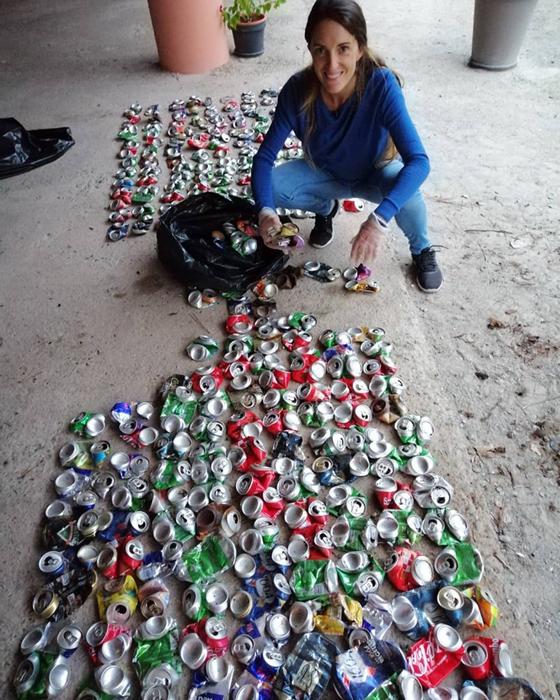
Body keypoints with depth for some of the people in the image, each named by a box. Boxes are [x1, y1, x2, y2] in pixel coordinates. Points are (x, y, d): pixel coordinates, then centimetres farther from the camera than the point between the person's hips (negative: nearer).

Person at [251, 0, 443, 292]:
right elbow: (265, 156, -22)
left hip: (375, 173, -2)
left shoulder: (382, 85, -33)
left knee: (405, 192, -36)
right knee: (270, 186, -23)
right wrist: (265, 210, -41)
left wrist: (379, 219, -54)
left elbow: (418, 161, -39)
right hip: (326, 173, 3)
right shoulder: (297, 90, -27)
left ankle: (422, 251, 0)